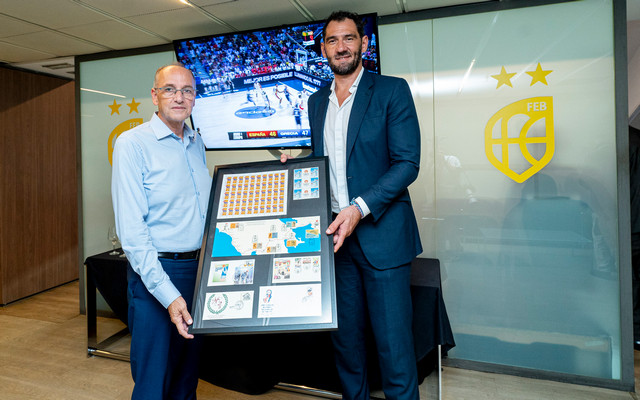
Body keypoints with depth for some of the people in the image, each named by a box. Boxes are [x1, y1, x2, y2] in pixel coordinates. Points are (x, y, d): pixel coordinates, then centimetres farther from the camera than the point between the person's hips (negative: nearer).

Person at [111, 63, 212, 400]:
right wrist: (167, 293, -21)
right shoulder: (133, 143, -9)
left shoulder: (197, 144, 11)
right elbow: (131, 229, -16)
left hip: (199, 269, 6)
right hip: (156, 272, -6)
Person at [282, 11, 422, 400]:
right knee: (345, 336, 16)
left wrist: (359, 208, -20)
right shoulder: (317, 102, 14)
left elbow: (407, 163, -10)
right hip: (335, 235, 5)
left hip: (380, 234, -5)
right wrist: (295, 164, 1)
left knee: (393, 341, 3)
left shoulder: (391, 91, -2)